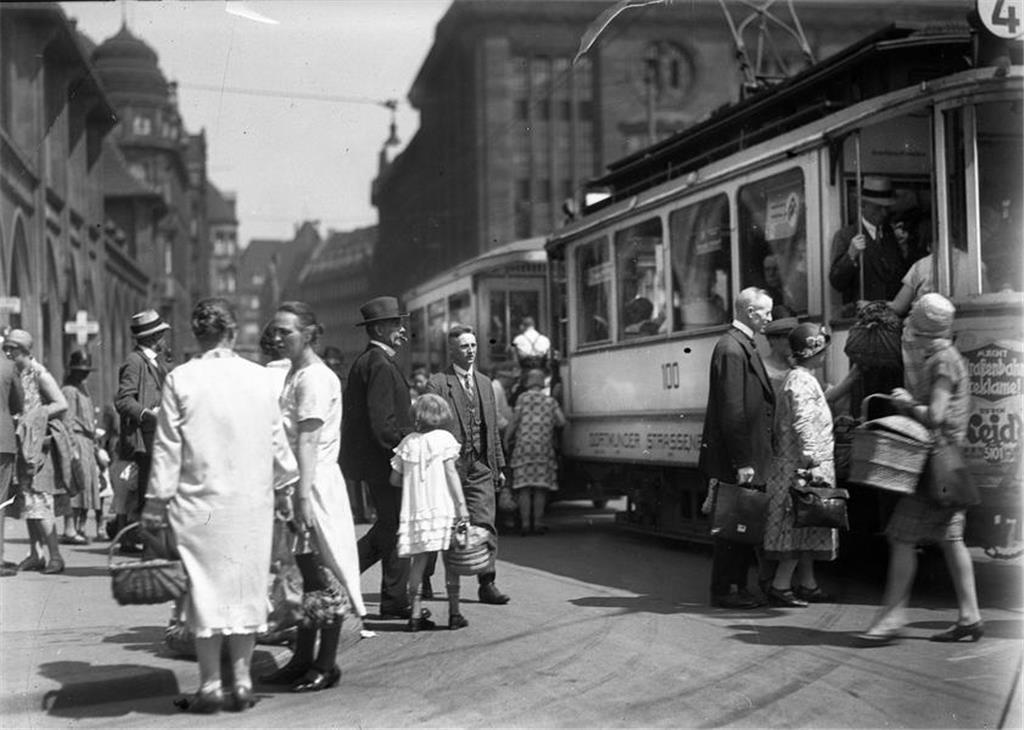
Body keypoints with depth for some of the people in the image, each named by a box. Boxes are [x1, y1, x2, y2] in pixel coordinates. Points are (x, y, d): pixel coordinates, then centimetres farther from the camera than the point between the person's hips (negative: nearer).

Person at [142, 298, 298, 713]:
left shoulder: (180, 380, -5)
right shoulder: (259, 377, 2)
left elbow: (167, 448, -4)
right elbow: (276, 440, 8)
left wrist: (156, 503, 3)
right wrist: (282, 488, 21)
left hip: (200, 501, -2)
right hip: (252, 500, 2)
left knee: (205, 588, 4)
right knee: (245, 587, 10)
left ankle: (210, 687, 7)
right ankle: (242, 683, 13)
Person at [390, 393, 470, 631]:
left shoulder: (408, 442, 8)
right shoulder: (444, 438, -1)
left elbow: (395, 479, 10)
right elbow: (451, 473, -8)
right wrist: (461, 504, -8)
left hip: (415, 509, 3)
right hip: (442, 506, -3)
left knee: (419, 560, 5)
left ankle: (416, 615, 3)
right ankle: (454, 614, 7)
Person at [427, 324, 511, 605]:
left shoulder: (484, 382, 17)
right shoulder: (438, 384, -3)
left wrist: (499, 465, 16)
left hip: (481, 465, 4)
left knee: (484, 524, -4)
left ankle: (486, 583, -1)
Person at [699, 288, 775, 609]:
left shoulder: (743, 346, 16)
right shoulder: (732, 348, -16)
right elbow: (732, 411, -21)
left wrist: (749, 458, 18)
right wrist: (742, 461, -21)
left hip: (747, 455, 10)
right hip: (736, 459, -10)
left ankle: (735, 587, 21)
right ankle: (724, 591, 6)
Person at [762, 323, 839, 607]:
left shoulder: (801, 379, 17)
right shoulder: (802, 381, -15)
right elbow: (804, 425, -22)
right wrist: (813, 462, -23)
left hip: (795, 465, 10)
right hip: (802, 465, -10)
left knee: (805, 529, 13)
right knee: (800, 527, -7)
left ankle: (808, 585, 19)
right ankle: (780, 586, -5)